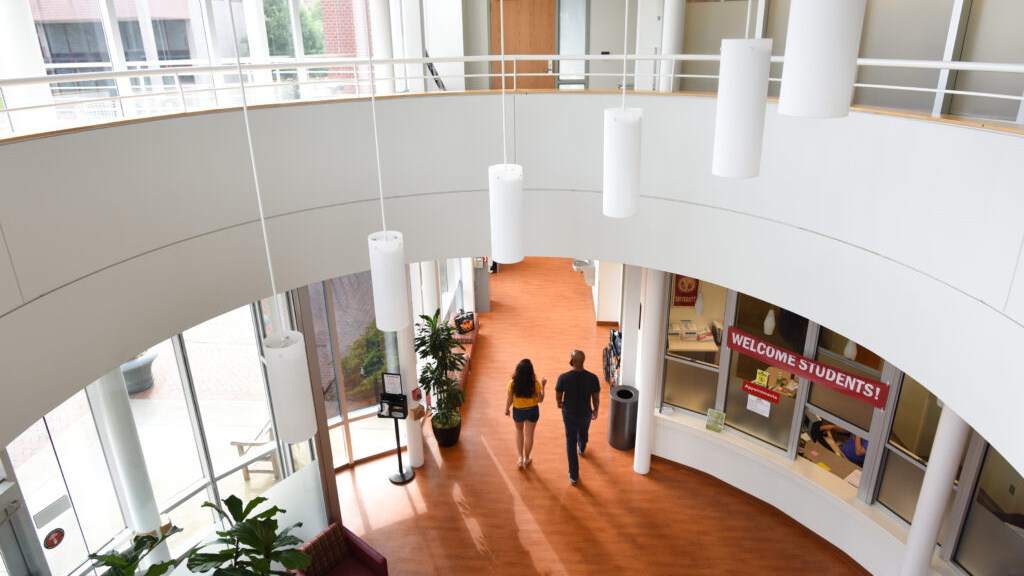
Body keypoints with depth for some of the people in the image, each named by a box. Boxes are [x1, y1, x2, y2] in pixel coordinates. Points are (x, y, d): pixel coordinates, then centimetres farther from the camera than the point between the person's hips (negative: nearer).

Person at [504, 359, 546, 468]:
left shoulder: (512, 383, -23)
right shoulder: (535, 384, -24)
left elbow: (509, 400, -13)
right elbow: (540, 400, -12)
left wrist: (506, 410, 7)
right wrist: (543, 386, 0)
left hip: (518, 411, 1)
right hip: (532, 411, 0)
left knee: (519, 430, 29)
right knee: (529, 434, 20)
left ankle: (520, 458, 25)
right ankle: (526, 459, 38)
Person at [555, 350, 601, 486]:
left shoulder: (563, 378, -31)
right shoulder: (593, 378, -27)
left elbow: (557, 396, -12)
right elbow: (596, 397, -11)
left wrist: (559, 402, 14)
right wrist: (596, 410, 11)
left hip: (569, 414, -1)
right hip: (586, 413, 2)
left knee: (571, 442, 19)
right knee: (583, 430, 37)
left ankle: (574, 476, 27)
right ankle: (582, 448, 71)